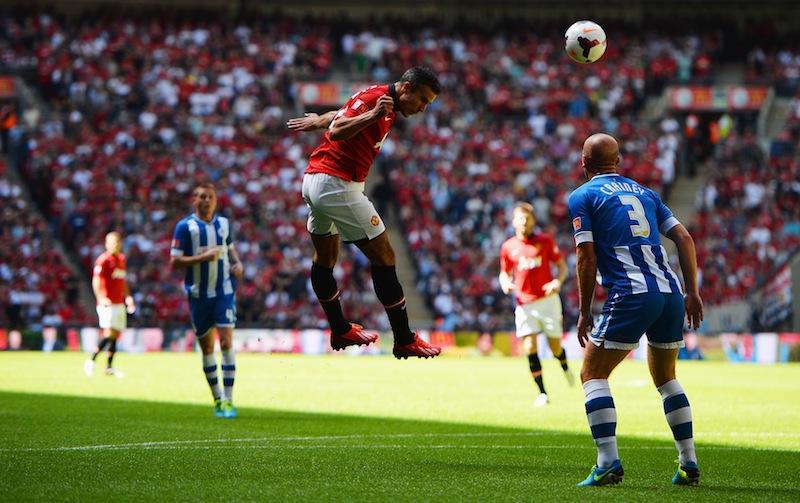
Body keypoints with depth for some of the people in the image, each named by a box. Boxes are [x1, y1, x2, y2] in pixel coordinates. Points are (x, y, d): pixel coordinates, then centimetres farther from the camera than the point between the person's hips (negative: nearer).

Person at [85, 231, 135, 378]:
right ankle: (91, 360, -8)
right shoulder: (103, 260, -10)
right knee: (109, 334, -16)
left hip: (119, 304, 8)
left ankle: (109, 367, 11)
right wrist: (101, 298, -28)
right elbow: (96, 281, -16)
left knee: (116, 334, 7)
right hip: (107, 303, -8)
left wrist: (127, 297, 17)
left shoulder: (121, 259, 16)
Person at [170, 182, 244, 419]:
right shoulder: (185, 226, -5)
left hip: (224, 292, 1)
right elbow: (175, 261, -9)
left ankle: (228, 400, -12)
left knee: (226, 342, -12)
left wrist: (238, 264, 4)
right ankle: (217, 398, 21)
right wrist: (202, 257, -21)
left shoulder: (224, 223, 8)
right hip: (199, 295, -1)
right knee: (207, 347, 6)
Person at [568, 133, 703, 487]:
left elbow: (587, 258, -2)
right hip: (671, 294, 6)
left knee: (593, 375, 3)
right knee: (666, 378, 21)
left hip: (631, 296, -6)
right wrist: (692, 292, 15)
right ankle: (689, 464, 17)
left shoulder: (582, 196, 6)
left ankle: (608, 463, -11)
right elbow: (683, 238, 14)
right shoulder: (644, 193, 22)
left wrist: (584, 313, 3)